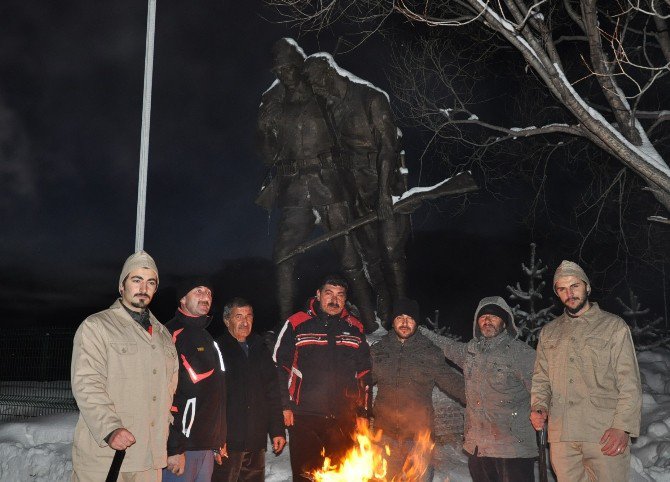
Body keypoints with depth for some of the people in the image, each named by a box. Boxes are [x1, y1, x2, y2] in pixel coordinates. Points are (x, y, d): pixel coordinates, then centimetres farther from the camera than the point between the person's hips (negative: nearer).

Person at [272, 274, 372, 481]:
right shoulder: (297, 324, -1)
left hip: (344, 419, 3)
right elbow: (279, 367, 0)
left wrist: (363, 412, 11)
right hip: (304, 418, -3)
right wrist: (284, 406, -5)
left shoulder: (355, 329, 10)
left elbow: (364, 375, 15)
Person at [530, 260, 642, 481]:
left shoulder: (614, 326, 5)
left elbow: (630, 383, -1)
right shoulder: (548, 333, 17)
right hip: (561, 435, 4)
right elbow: (541, 378, 18)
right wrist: (538, 407, -2)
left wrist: (623, 426, -12)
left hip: (605, 434, -3)